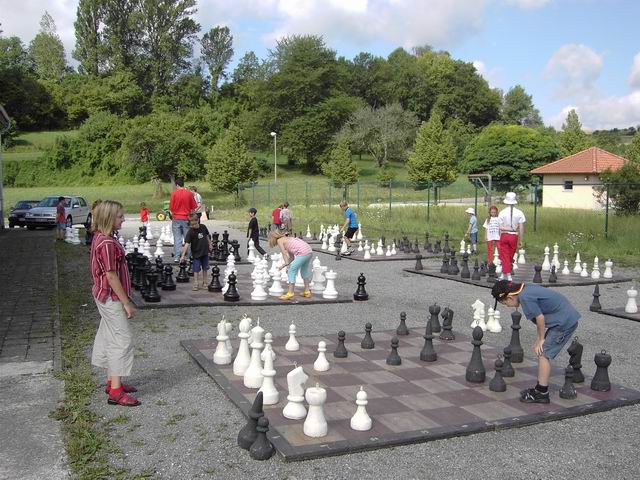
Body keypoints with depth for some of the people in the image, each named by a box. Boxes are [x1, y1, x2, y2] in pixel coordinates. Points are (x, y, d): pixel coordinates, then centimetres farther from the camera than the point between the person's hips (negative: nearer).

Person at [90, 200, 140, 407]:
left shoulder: (100, 238, 8)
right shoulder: (107, 243, -22)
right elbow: (111, 276, -22)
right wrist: (126, 303, -17)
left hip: (106, 296, 10)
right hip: (111, 297, -10)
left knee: (110, 338, 17)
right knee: (123, 339, -6)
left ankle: (112, 381, 28)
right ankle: (116, 392, -2)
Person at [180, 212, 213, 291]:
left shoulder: (203, 227, -6)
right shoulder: (190, 232, -18)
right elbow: (187, 244, -23)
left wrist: (210, 244, 19)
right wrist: (183, 255, -28)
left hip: (205, 252, 4)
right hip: (196, 253, -4)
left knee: (205, 268, 12)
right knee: (196, 269, -2)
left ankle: (204, 283, 24)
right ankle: (196, 284, 6)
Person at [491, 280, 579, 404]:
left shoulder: (525, 297, -22)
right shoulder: (527, 287, 8)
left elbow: (540, 317, -19)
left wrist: (541, 339, -4)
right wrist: (539, 338, 11)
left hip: (564, 323, -10)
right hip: (568, 318, 10)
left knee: (543, 354, -6)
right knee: (540, 351, 13)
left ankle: (542, 394, 1)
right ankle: (540, 388, 22)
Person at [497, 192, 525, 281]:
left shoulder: (502, 212, -7)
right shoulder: (519, 212, -4)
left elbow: (500, 227, -11)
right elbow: (521, 228, -2)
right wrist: (521, 240, 4)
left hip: (504, 236, -2)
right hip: (514, 236, 2)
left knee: (504, 257, 4)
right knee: (510, 257, 16)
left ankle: (508, 275, -2)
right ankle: (504, 274, 24)